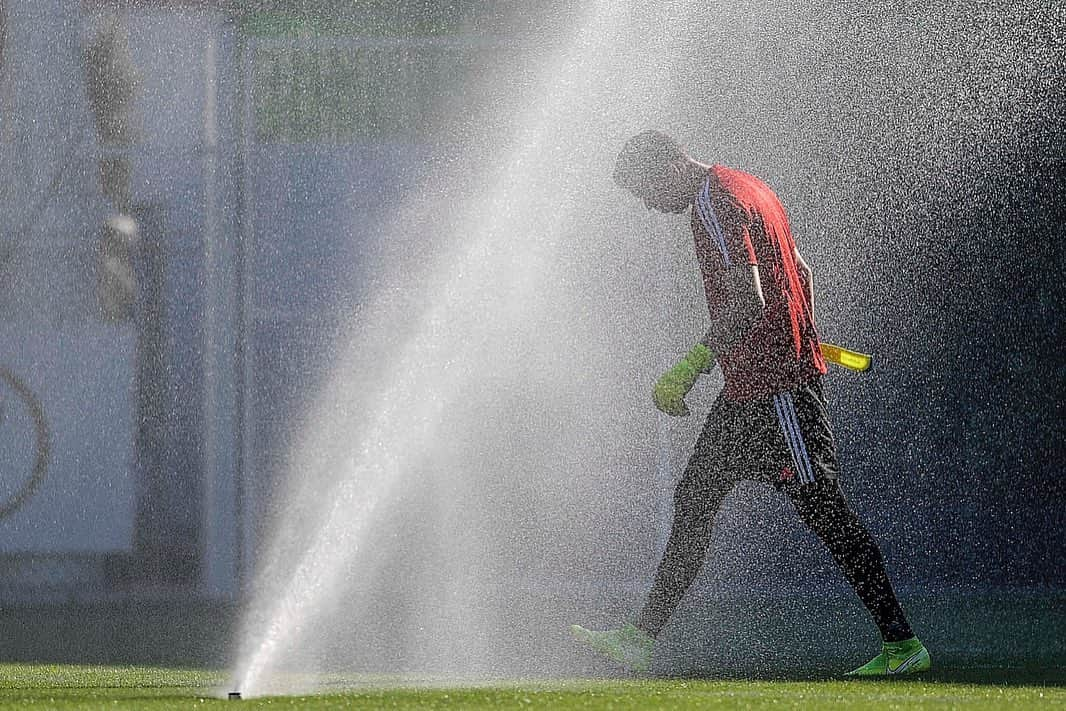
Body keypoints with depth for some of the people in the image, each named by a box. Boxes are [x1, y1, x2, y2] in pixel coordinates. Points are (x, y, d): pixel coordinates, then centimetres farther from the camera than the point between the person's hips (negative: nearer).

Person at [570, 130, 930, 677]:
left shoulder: (714, 203, -15)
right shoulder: (743, 189, 16)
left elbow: (747, 303, -24)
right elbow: (801, 274, 24)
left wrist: (690, 368, -23)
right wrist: (805, 343, 33)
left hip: (774, 387, -11)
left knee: (823, 509, -7)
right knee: (693, 499, 11)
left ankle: (903, 645, -4)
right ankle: (641, 638, 14)